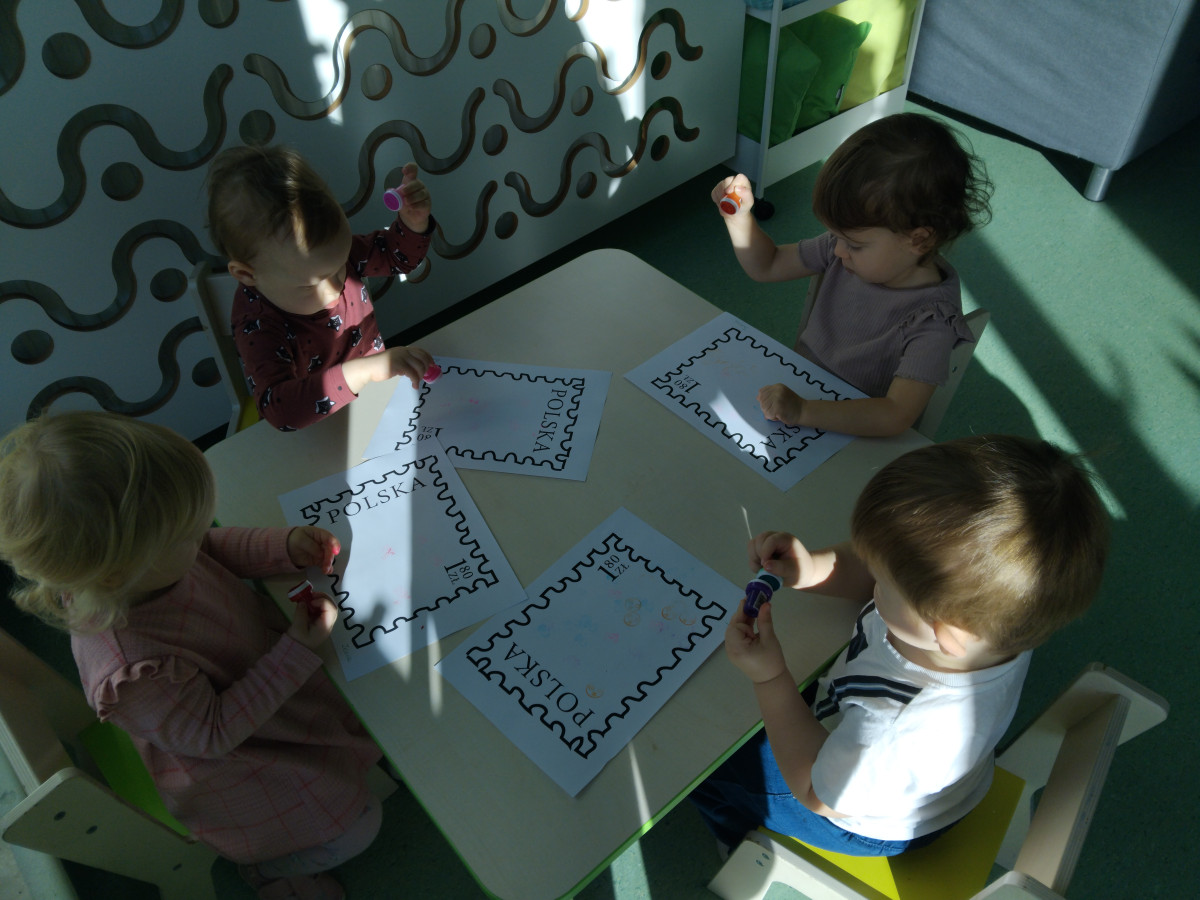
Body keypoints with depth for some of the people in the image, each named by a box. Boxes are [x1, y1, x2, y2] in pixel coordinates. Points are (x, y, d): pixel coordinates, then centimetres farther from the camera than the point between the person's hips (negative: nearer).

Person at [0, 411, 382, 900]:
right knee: (354, 829, 3)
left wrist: (285, 546, -19)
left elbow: (218, 547, -2)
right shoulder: (130, 674, -45)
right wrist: (297, 652, -29)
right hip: (227, 756, -7)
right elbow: (213, 733, -29)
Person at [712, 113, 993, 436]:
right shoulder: (842, 251, -6)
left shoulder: (932, 320, -25)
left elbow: (897, 416, -35)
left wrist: (802, 411, -44)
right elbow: (767, 266, 10)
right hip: (792, 391, 6)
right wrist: (739, 215, -8)